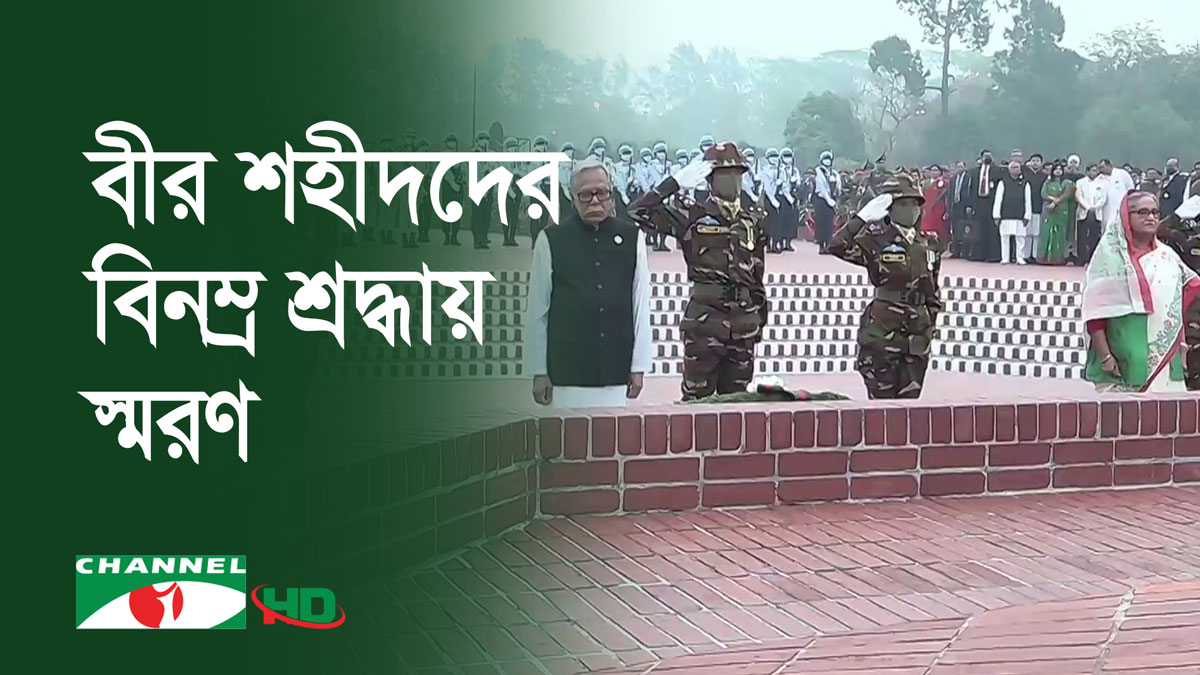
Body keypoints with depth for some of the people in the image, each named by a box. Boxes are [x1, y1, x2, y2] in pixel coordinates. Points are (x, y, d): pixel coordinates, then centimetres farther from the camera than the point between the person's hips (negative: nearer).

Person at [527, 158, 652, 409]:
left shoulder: (631, 238, 6)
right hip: (567, 371, -1)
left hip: (616, 371, 1)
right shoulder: (551, 240, 2)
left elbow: (641, 304, 8)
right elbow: (538, 309, 5)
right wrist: (539, 371, 4)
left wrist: (639, 366, 6)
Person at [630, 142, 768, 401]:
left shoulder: (754, 218, 11)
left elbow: (758, 271, 16)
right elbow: (638, 212, -10)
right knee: (698, 398, -1)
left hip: (744, 320, 4)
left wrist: (761, 316, 15)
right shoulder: (692, 216, -1)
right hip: (704, 318, -4)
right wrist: (675, 182, -12)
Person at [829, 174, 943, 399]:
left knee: (910, 398, 7)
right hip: (882, 331, -5)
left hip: (917, 334, 5)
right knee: (882, 398, -1)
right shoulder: (877, 239, -5)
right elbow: (837, 246, -21)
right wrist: (863, 217, -20)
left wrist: (931, 321, 17)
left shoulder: (929, 243, 12)